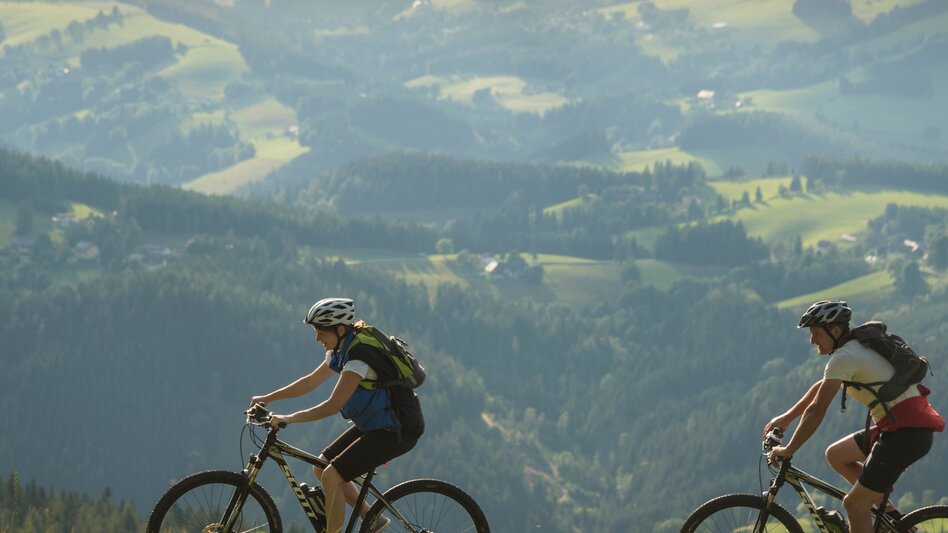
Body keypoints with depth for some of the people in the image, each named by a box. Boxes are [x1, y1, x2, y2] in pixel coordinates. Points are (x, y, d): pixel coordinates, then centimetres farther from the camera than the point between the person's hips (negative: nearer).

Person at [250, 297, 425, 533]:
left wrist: (289, 419, -23)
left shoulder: (360, 356, -24)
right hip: (374, 424, 10)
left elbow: (333, 405, -27)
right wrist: (268, 398, 11)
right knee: (321, 467, 10)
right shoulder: (342, 350, 5)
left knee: (331, 476, -15)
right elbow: (310, 381, 15)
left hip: (396, 431, -10)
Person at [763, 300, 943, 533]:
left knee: (854, 503, -4)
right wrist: (787, 417, 27)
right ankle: (890, 514, 16)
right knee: (836, 455, 17)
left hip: (907, 431, -9)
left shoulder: (844, 357, -14)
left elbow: (816, 411, -15)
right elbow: (821, 387, 28)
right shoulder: (857, 347, 16)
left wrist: (788, 450, -7)